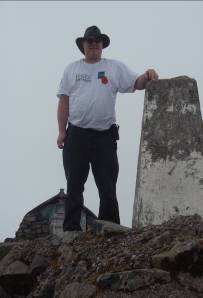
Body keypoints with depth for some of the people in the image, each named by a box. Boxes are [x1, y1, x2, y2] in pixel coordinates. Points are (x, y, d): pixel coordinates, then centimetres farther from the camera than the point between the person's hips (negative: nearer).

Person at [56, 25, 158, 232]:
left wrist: (147, 77, -22)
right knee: (74, 188, 4)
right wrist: (61, 131, 0)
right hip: (76, 135, 1)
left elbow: (136, 83, 1)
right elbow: (64, 101, 8)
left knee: (108, 189, 1)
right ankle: (71, 231, 9)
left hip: (105, 136, 0)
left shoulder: (115, 67, 11)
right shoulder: (72, 69, 12)